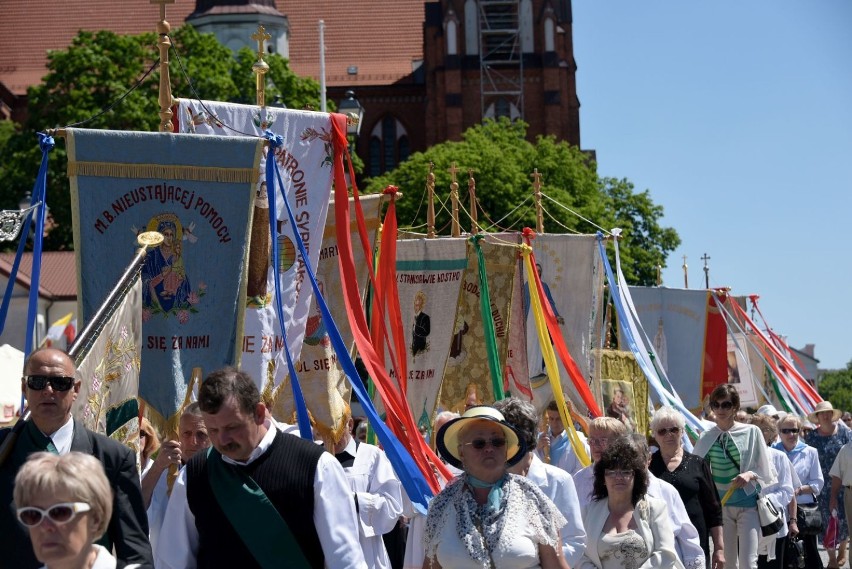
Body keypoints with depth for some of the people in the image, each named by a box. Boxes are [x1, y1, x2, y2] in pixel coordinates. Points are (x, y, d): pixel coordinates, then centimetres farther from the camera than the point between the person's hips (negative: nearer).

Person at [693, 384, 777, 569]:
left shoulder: (751, 432, -4)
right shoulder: (706, 437, 1)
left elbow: (765, 469, 1)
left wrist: (750, 475, -18)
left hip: (748, 503, -2)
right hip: (720, 505, 2)